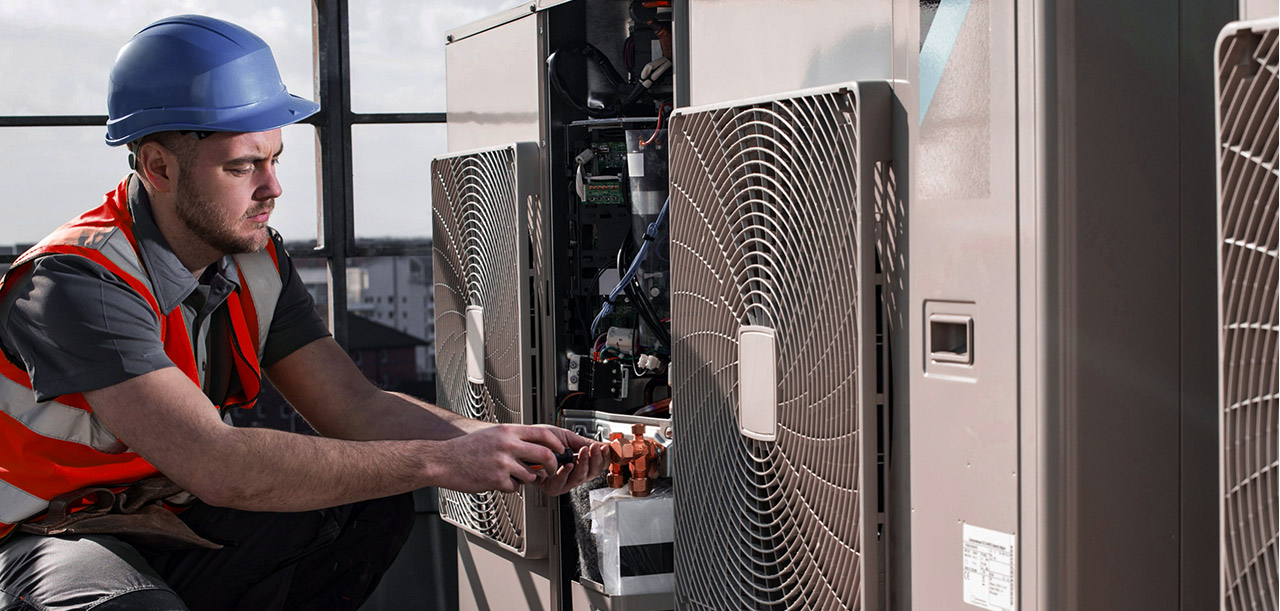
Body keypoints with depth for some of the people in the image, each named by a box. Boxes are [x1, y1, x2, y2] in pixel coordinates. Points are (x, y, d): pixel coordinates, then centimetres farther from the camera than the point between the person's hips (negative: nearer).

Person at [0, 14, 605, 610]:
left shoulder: (256, 261, -1)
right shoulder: (79, 281, -26)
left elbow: (356, 407, -3)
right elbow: (216, 464, -36)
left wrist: (503, 443, -21)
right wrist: (438, 461, -33)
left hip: (176, 527, 7)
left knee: (374, 509, -11)